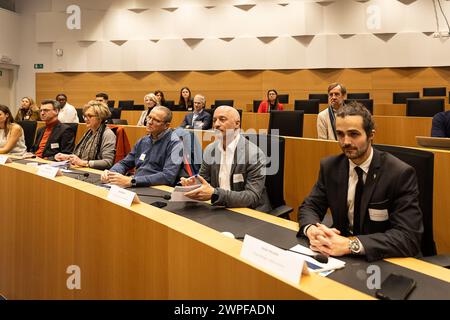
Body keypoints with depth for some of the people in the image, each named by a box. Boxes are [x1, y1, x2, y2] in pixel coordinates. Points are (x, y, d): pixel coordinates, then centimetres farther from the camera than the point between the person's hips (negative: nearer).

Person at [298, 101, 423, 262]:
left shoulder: (401, 174, -13)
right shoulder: (330, 166, 0)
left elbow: (409, 237, -20)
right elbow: (309, 207, 3)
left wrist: (350, 244, -30)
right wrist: (312, 229, -20)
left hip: (383, 260, -3)